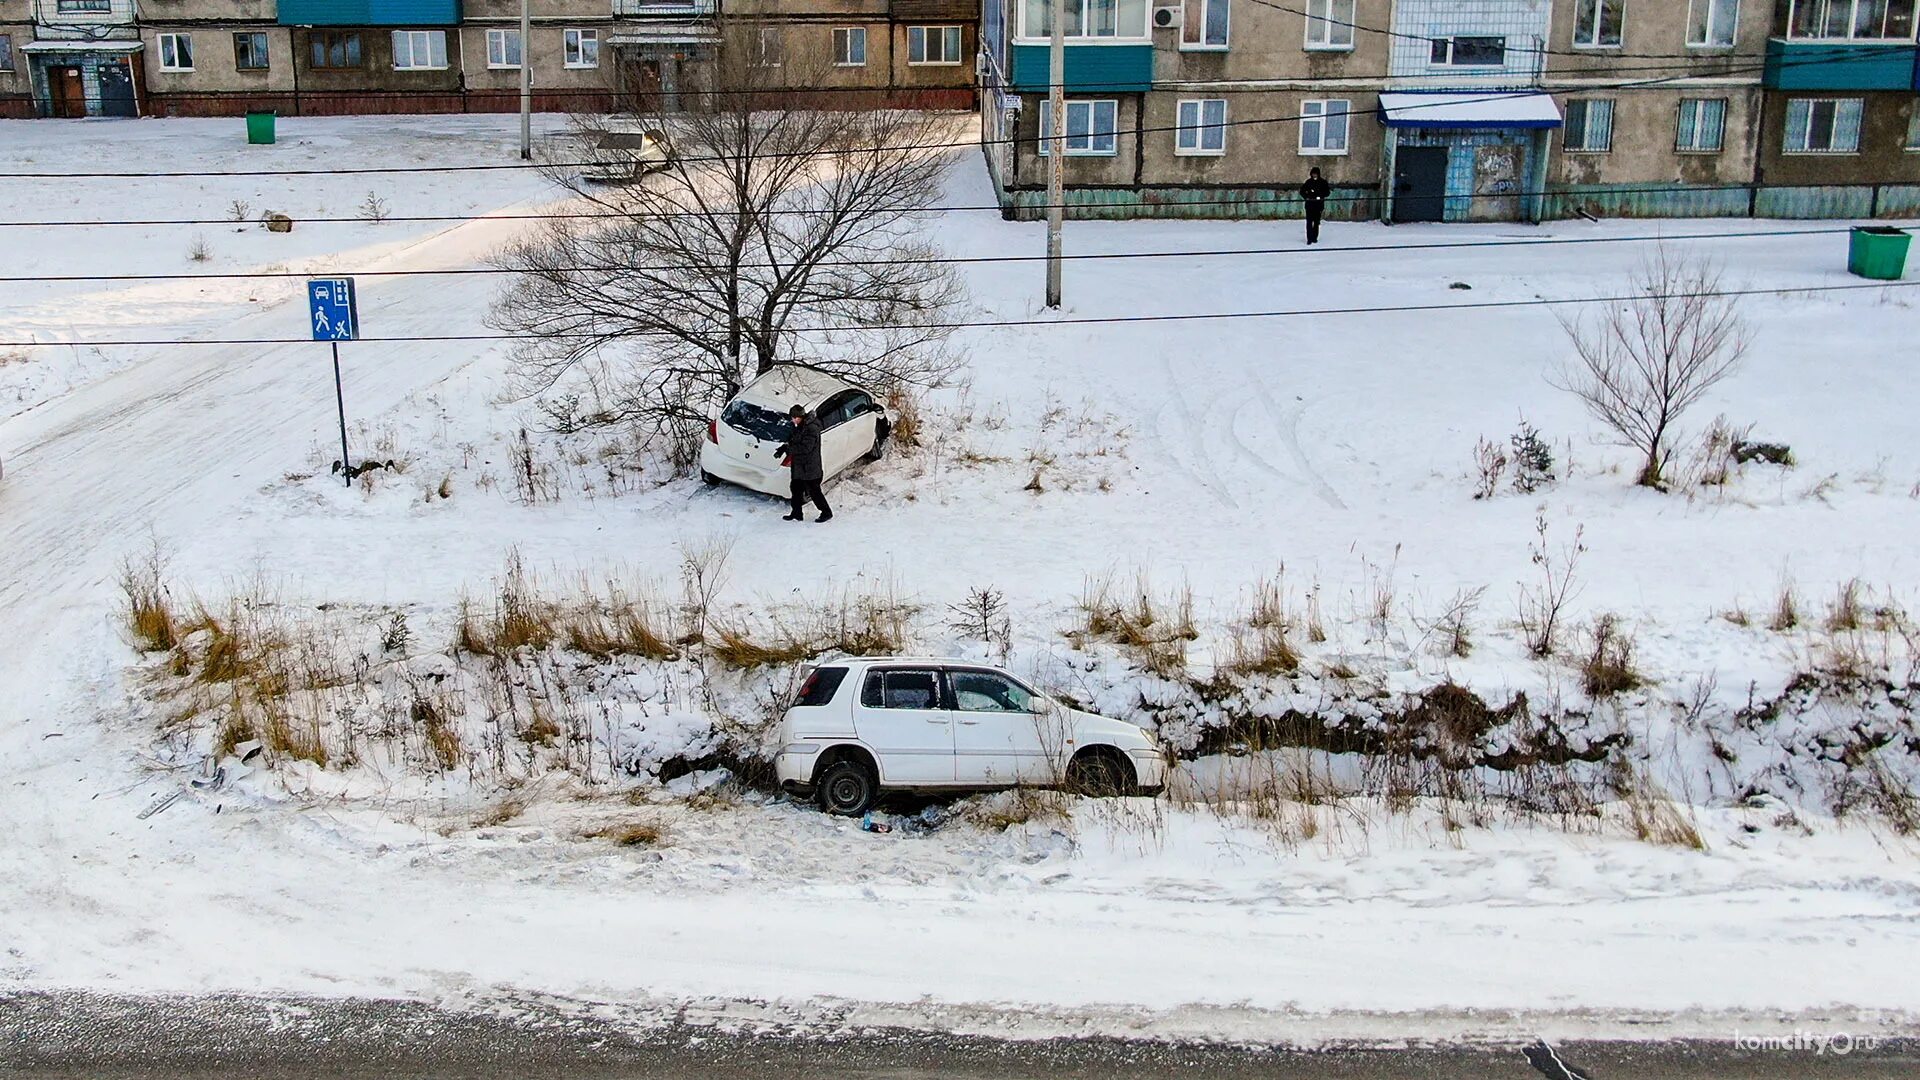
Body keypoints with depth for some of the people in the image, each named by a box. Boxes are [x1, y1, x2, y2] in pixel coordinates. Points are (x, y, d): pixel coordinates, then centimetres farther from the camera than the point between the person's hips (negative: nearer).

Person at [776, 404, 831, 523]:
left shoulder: (811, 428, -22)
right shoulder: (800, 427, 7)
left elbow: (806, 448, -27)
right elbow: (793, 439, 18)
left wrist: (788, 448, -23)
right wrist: (784, 447, -1)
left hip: (810, 467, -10)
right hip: (799, 467, 10)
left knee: (814, 491, -1)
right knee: (796, 489, 15)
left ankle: (827, 513, 12)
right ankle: (796, 514, 26)